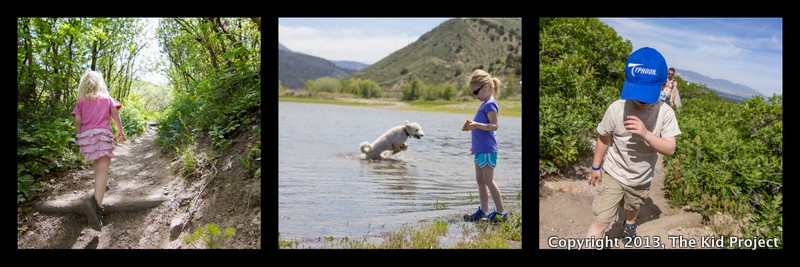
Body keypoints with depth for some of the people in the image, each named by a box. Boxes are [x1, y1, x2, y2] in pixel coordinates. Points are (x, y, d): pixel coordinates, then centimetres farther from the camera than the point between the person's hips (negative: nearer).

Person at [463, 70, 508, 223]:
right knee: (480, 180, 11)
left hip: (487, 150, -10)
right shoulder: (485, 104, 16)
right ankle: (483, 211, 17)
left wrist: (476, 125, -31)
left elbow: (494, 126, -20)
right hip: (480, 149, 10)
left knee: (488, 181, -6)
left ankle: (501, 213, 1)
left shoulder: (490, 104, -13)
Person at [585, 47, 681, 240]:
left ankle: (629, 224, 66)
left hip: (642, 179, 3)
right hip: (613, 175, -3)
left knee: (634, 207, 32)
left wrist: (646, 134, -39)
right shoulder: (616, 109, -24)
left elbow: (670, 149, -23)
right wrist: (596, 167, 0)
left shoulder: (666, 113, -20)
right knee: (600, 222, -9)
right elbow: (604, 139, -9)